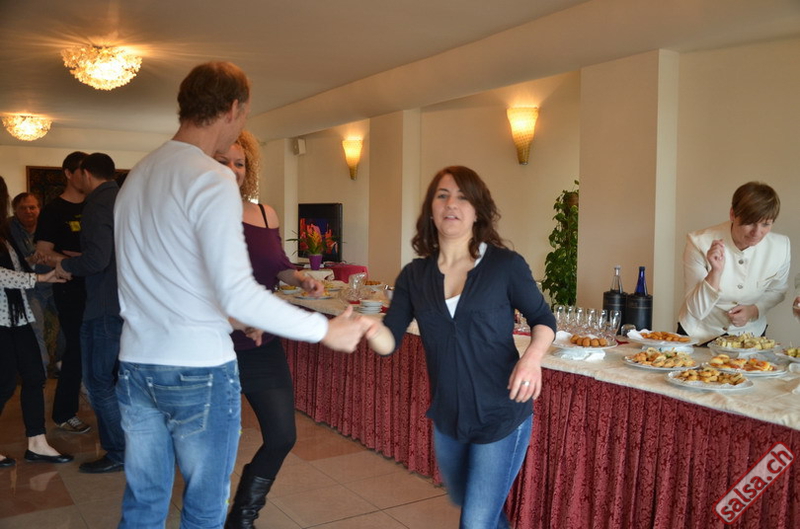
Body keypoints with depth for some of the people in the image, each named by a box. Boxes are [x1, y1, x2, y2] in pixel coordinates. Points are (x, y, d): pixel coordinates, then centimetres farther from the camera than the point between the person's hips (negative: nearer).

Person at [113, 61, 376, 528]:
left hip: (136, 366, 7)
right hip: (199, 371, -7)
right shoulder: (212, 179, -15)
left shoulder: (137, 176, 10)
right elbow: (238, 292, -22)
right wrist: (326, 330, -15)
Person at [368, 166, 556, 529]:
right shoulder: (415, 275, -3)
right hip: (447, 418, 5)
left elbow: (543, 320, -1)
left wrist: (533, 355, -22)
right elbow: (389, 342, -7)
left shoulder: (506, 265, -12)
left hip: (501, 417, -4)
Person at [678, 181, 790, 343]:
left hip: (750, 334, 2)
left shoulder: (781, 247, -10)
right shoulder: (699, 243, -19)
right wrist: (716, 272, -32)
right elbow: (696, 311, -18)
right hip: (700, 335, -2)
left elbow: (777, 291, 10)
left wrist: (754, 310, -10)